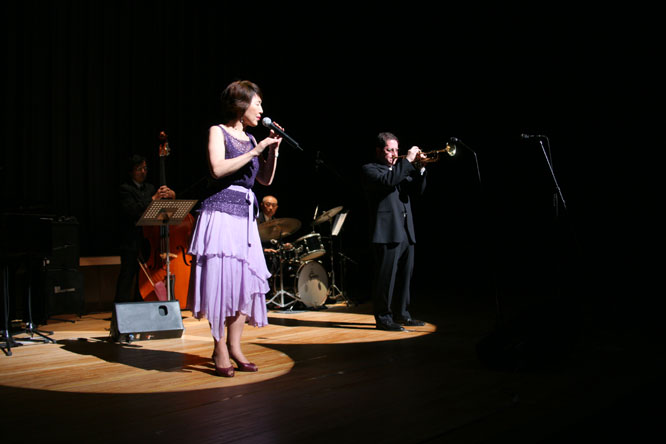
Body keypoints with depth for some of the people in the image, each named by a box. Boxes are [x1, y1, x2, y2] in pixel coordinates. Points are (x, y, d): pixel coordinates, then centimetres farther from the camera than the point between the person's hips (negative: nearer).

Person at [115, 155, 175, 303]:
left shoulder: (150, 188, 17)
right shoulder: (125, 189, -2)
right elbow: (132, 210, -18)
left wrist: (170, 195, -5)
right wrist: (153, 198, -21)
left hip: (148, 240, 5)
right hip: (131, 242, -5)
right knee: (127, 276, -4)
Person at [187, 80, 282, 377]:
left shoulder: (250, 139, 18)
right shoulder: (218, 131, 0)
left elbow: (266, 180, 19)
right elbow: (218, 169, -16)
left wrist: (273, 150, 7)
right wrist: (255, 151, -13)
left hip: (246, 217, 7)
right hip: (221, 213, -7)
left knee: (245, 280, 3)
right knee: (222, 279, -8)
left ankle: (234, 347, 10)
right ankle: (220, 349, 1)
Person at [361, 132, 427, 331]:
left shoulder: (401, 169, 22)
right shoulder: (369, 169, 0)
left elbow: (417, 190, 14)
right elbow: (386, 181, -21)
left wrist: (420, 168, -1)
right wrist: (407, 161, -17)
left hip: (406, 232, 8)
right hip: (387, 232, -8)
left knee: (404, 275, 11)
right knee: (386, 276, -4)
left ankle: (401, 314, 21)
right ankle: (383, 317, 3)